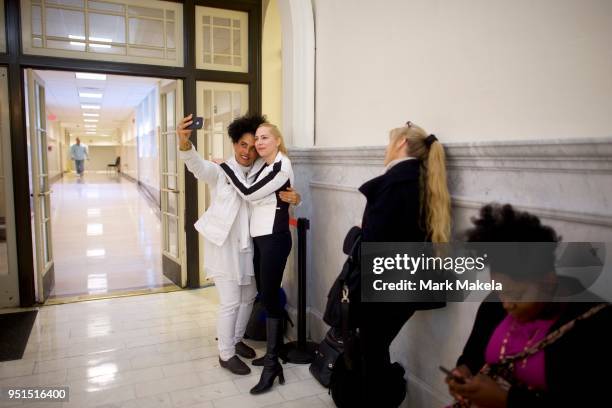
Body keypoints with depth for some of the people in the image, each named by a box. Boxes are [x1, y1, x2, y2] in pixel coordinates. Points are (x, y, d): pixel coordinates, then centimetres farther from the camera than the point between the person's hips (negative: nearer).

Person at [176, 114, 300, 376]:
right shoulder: (220, 171, -10)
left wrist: (294, 197, -19)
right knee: (230, 303, -1)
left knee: (248, 297, 18)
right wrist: (184, 143, -49)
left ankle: (236, 340, 40)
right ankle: (226, 355, 18)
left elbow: (282, 193, 6)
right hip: (224, 246, -5)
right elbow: (197, 165, -28)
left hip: (248, 246, 6)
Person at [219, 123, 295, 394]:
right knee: (265, 296, 13)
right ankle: (273, 352, 27)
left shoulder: (281, 166, -13)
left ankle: (272, 365, 4)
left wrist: (224, 166, -10)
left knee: (270, 298, -5)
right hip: (260, 238, 9)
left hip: (274, 239, -9)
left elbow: (249, 193, -17)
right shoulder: (266, 167, 14)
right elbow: (254, 197, 9)